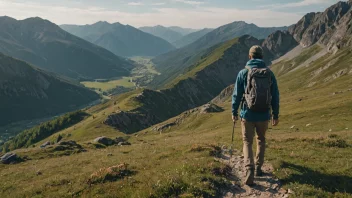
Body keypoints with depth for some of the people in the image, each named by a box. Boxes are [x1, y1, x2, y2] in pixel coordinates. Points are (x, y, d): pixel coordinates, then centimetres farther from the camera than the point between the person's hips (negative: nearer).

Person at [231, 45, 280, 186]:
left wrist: (234, 112, 8)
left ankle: (249, 170, -10)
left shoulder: (243, 73, -5)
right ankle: (258, 168, 28)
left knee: (247, 142, 8)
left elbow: (237, 95, -3)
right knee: (261, 140, 24)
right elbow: (275, 96, 5)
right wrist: (276, 115, 14)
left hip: (248, 115, -2)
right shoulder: (269, 74, 1)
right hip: (264, 115, 2)